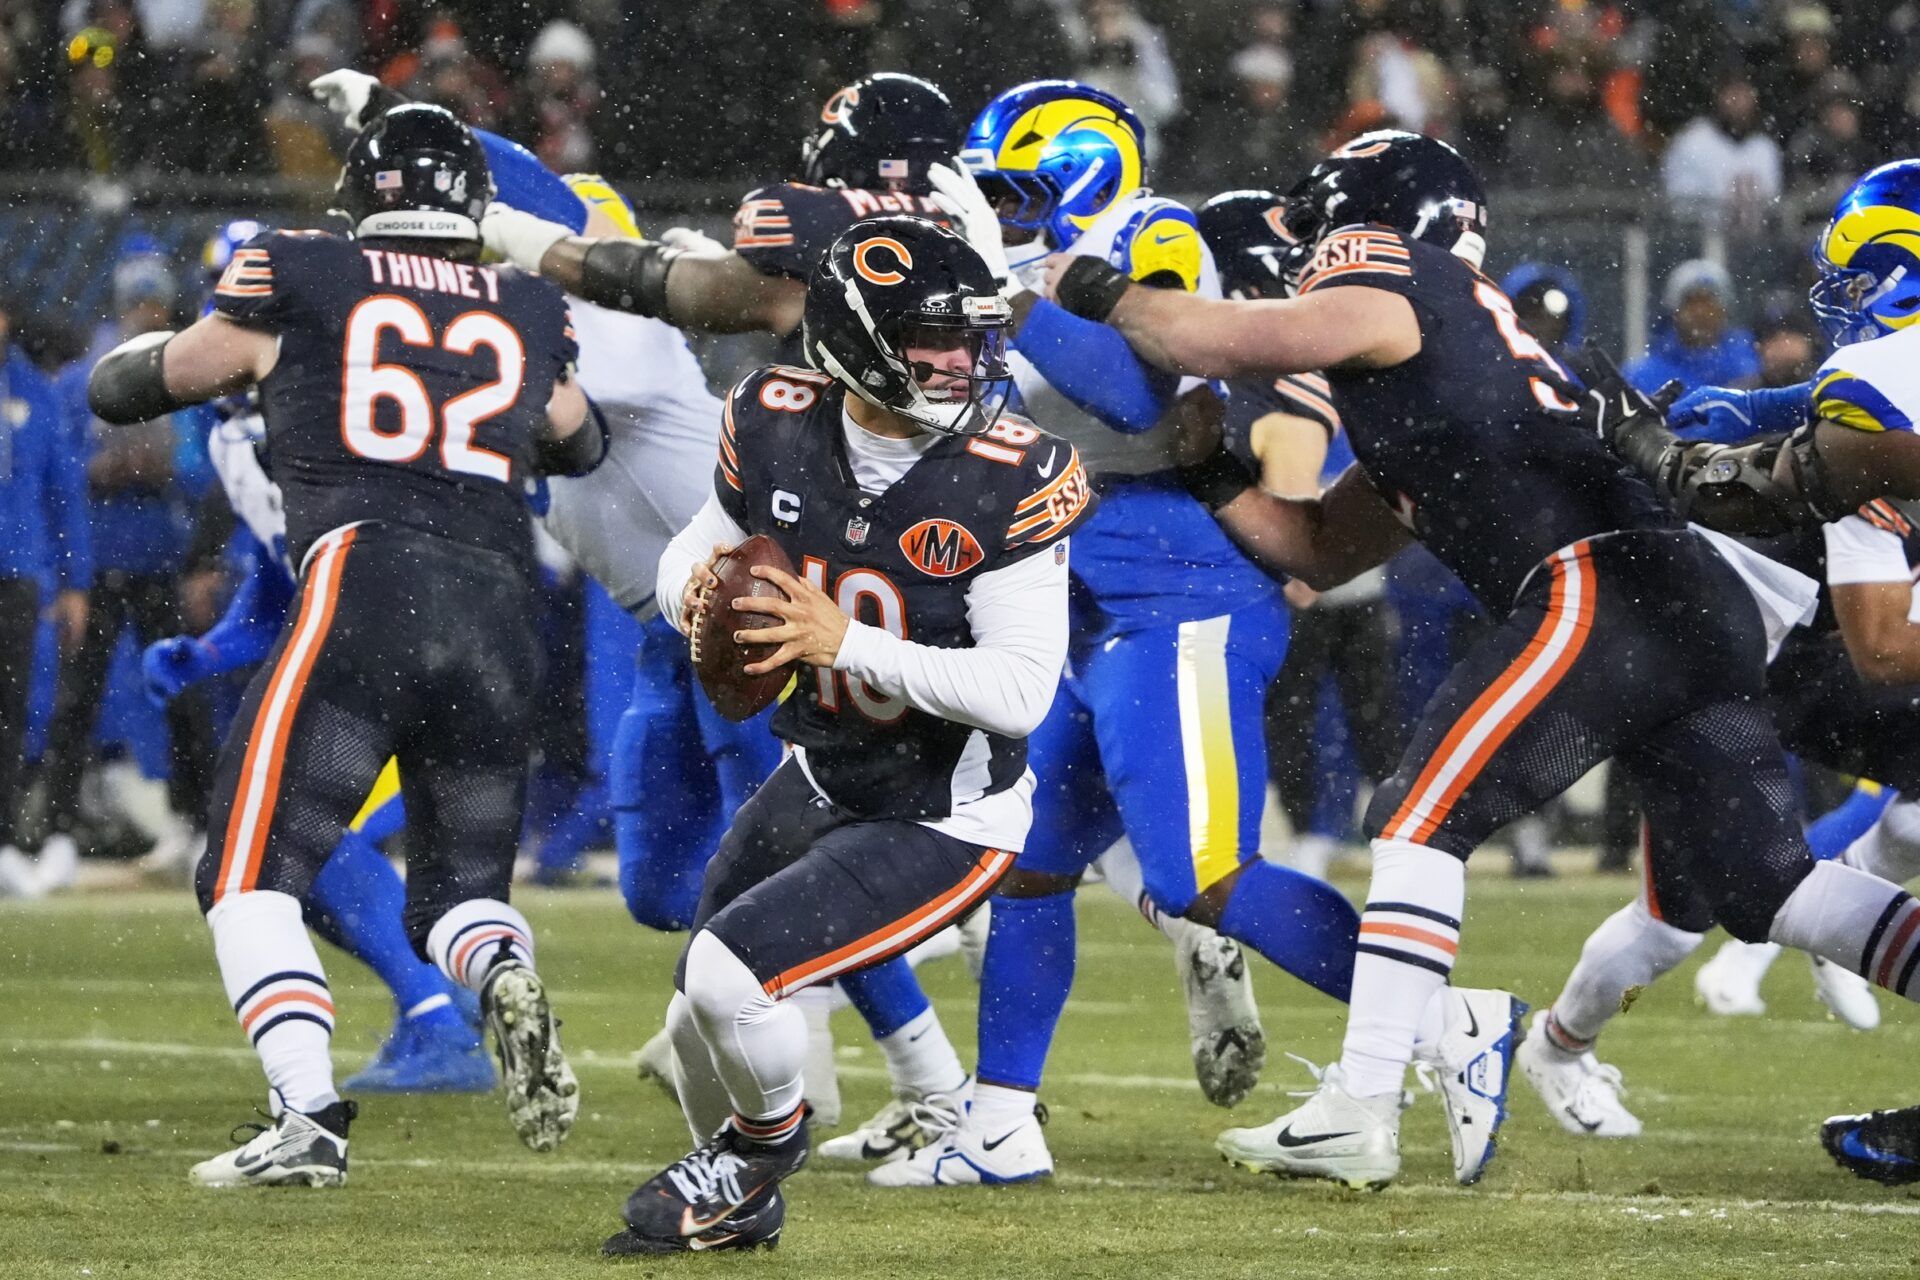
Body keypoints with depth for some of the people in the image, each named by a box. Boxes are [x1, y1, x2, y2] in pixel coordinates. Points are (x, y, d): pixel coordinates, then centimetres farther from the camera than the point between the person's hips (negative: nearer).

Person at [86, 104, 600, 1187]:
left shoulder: (298, 282, 11)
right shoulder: (533, 316, 20)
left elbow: (123, 388, 24)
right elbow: (578, 443, 42)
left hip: (366, 581, -4)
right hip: (500, 607, 4)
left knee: (254, 875, 1)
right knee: (462, 885, 18)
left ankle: (308, 1119, -18)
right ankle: (504, 972, -17)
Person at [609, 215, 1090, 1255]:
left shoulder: (1009, 481, -25)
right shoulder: (777, 430, -10)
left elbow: (1019, 694, -27)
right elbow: (694, 553, 7)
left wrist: (847, 642, -34)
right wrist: (695, 589, -18)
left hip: (943, 823, -6)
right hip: (824, 778, 6)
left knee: (728, 973, -19)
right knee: (700, 1024, 17)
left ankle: (768, 1143, 15)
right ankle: (738, 1208, 49)